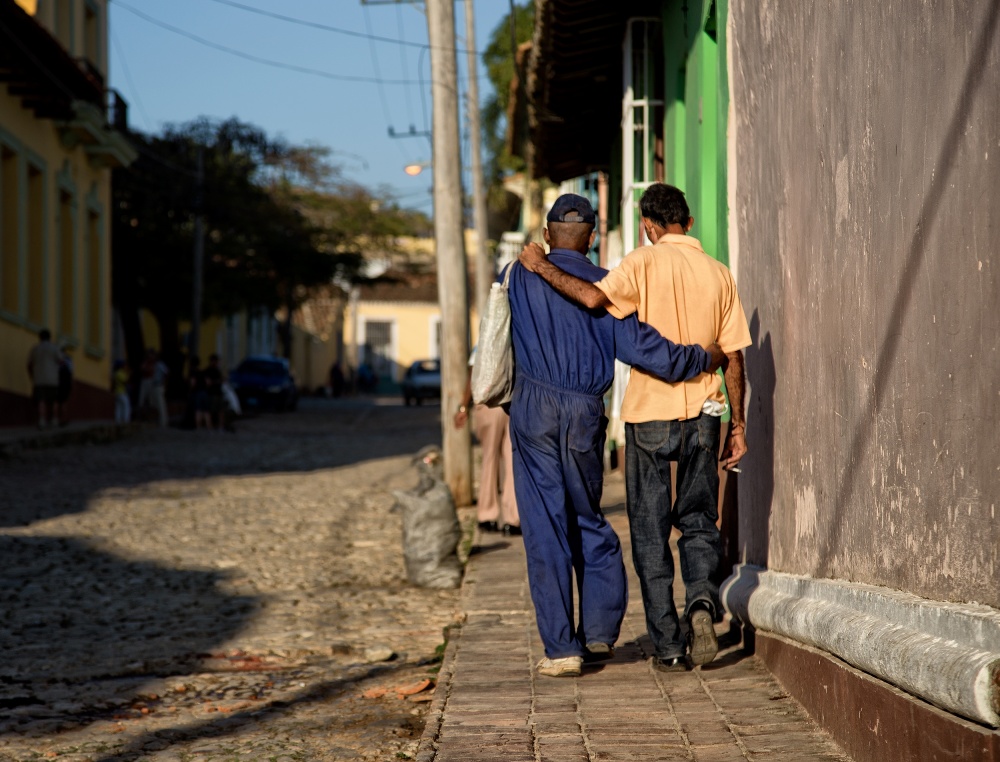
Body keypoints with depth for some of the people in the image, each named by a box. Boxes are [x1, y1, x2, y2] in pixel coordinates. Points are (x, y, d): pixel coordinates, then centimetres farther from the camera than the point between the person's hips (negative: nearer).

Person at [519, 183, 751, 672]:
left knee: (651, 532, 5)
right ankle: (702, 599, -12)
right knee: (698, 521, 15)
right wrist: (738, 424, 12)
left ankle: (668, 646, 4)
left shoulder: (645, 263, -7)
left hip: (649, 415, -3)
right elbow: (733, 357, 6)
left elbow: (594, 298, -23)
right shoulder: (719, 274, 6)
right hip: (703, 413, 3)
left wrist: (543, 266, -9)